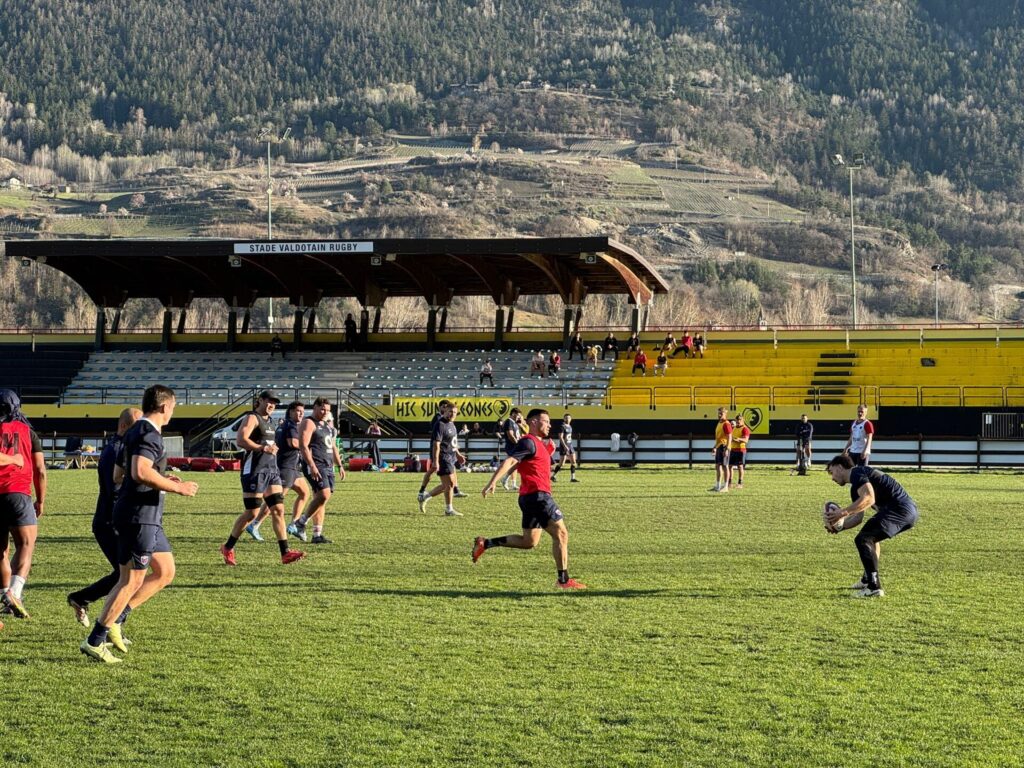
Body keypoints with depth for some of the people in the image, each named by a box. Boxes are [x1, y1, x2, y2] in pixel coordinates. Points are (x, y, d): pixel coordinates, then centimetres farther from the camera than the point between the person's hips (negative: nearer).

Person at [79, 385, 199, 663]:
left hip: (147, 517, 10)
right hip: (140, 517, -10)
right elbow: (141, 472, -31)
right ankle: (95, 641, -2)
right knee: (131, 581, -5)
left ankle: (115, 619, 12)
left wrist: (163, 481, 21)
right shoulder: (148, 434, -15)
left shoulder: (136, 431, 16)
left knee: (166, 572, 14)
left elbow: (118, 475, 21)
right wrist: (177, 487, -21)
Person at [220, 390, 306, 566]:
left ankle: (285, 553, -5)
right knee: (252, 513, -5)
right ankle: (228, 548, 11)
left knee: (278, 510, -1)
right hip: (255, 470, -9)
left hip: (272, 470, 9)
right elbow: (240, 440, -23)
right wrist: (262, 448, -30)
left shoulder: (269, 421, 19)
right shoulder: (252, 418, -8)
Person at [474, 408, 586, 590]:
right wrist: (492, 482, -33)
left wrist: (549, 452, 20)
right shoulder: (528, 442, -12)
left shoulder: (538, 443, 20)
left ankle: (485, 544, 15)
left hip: (531, 498, 10)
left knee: (529, 542, 16)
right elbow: (510, 462, -23)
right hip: (537, 495, -10)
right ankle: (564, 580, -4)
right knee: (561, 534, -7)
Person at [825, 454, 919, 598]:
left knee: (863, 540, -13)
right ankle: (867, 580, 40)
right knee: (870, 537, 31)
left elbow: (869, 498, -22)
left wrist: (843, 512, -21)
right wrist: (840, 524, 8)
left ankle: (874, 587, -17)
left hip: (899, 509, -11)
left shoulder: (856, 473, -6)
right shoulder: (855, 488, 26)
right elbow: (858, 517, 24)